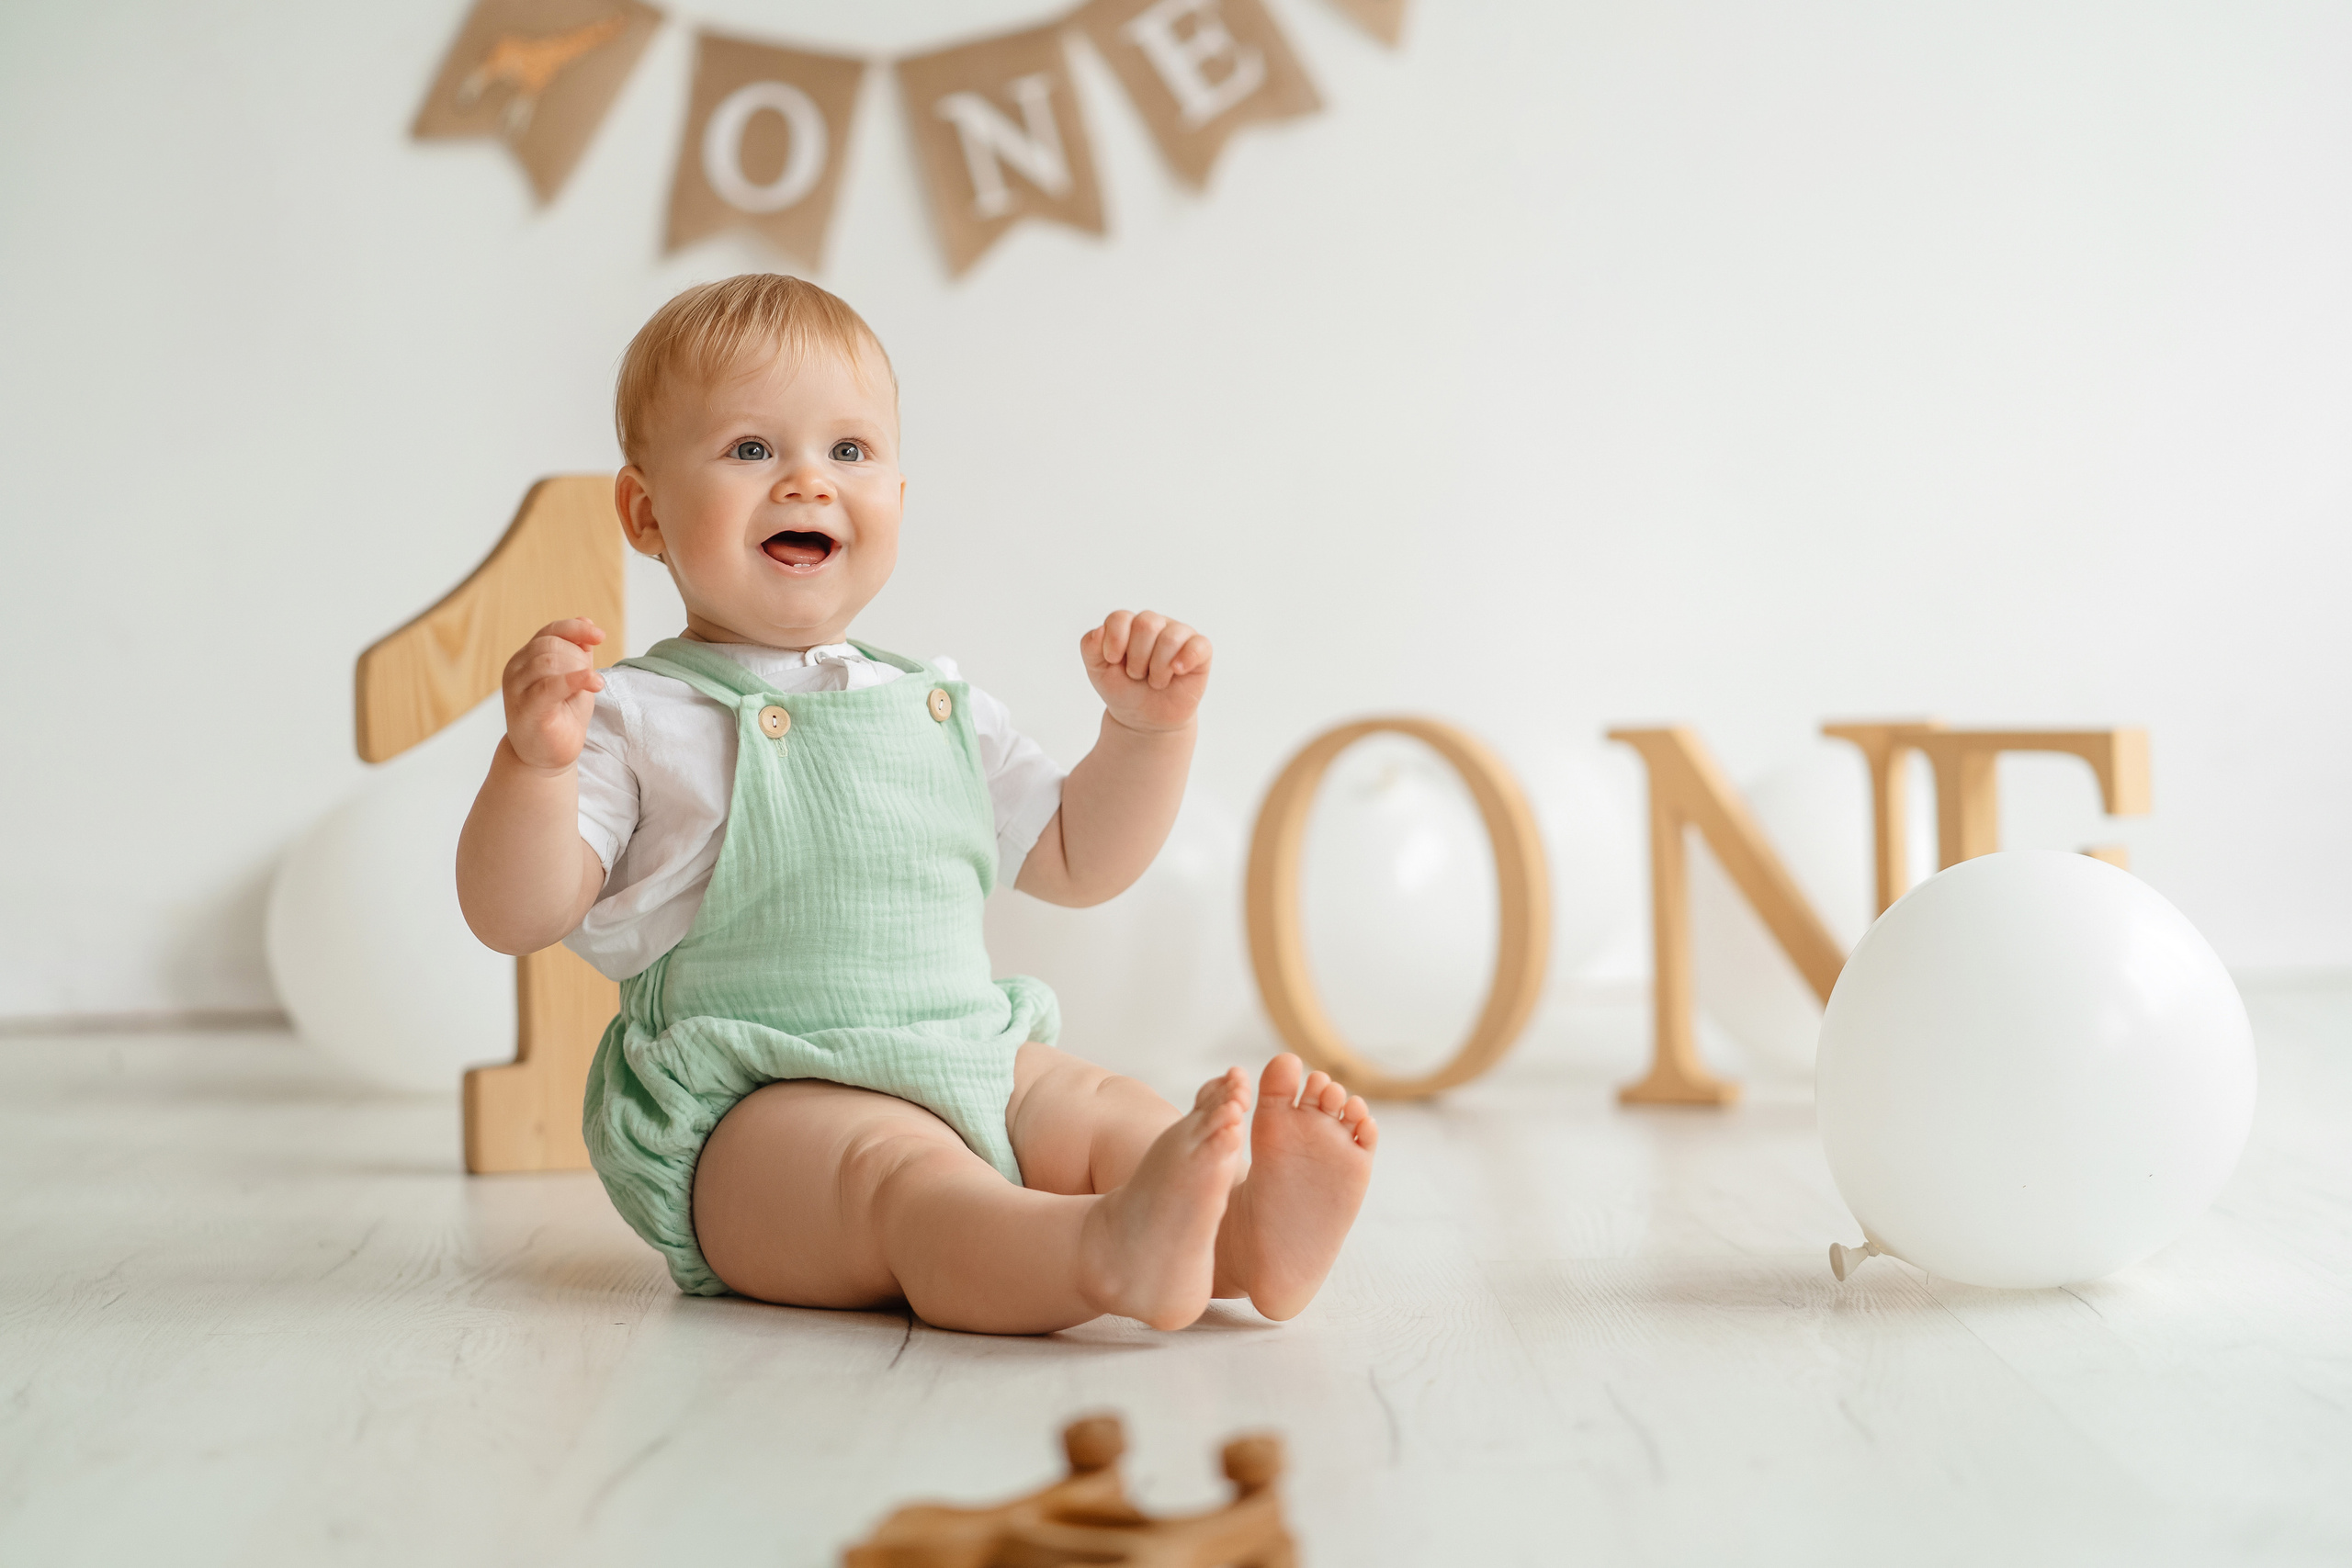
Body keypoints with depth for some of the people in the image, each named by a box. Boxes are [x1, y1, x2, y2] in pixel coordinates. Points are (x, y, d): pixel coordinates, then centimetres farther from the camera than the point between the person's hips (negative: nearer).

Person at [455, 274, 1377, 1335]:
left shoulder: (939, 709, 17)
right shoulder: (641, 721, -1)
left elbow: (1078, 861, 26)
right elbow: (514, 918, -8)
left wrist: (1150, 729, 12)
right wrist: (535, 758, -25)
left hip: (975, 1077, 7)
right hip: (756, 1109, -6)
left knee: (1099, 1107, -17)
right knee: (897, 1170, -33)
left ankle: (1255, 1230, -44)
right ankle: (1111, 1253, -60)